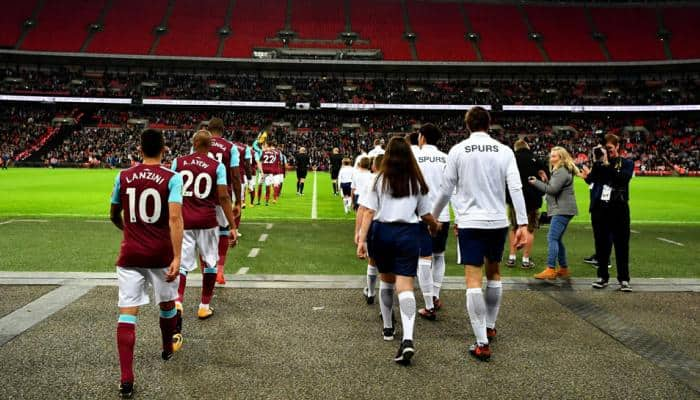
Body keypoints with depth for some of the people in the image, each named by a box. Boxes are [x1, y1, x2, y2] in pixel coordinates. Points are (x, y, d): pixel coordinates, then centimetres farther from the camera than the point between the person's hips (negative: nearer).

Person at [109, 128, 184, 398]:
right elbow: (175, 218, -19)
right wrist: (177, 257, -22)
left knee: (127, 312, -2)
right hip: (161, 253, -1)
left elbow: (114, 217, 15)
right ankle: (168, 348, 46)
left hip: (130, 253, 1)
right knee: (167, 303, 22)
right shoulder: (172, 178, -7)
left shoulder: (123, 177, 3)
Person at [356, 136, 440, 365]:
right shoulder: (417, 182, 5)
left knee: (386, 279, 22)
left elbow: (369, 212, -6)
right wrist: (435, 225, 31)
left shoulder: (379, 180, 2)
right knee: (405, 286, -7)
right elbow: (425, 215, 10)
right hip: (407, 233, -1)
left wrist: (362, 239, -8)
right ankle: (408, 339, -24)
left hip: (381, 231, 1)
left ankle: (388, 327, 35)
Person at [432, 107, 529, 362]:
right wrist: (523, 224, -5)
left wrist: (433, 216, 17)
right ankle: (490, 327, 35)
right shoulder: (504, 151, 1)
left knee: (473, 281, -3)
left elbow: (446, 190, 2)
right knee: (493, 274, 22)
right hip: (498, 222, 3)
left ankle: (482, 343, -7)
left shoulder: (458, 151, -2)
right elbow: (516, 188, -6)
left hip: (469, 222, -2)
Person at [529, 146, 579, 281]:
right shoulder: (559, 171, 21)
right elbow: (552, 187, 19)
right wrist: (546, 181, 2)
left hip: (562, 210, -11)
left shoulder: (562, 172, -13)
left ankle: (550, 270, -17)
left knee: (552, 238, -14)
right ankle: (563, 269, 19)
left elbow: (553, 189, -18)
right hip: (562, 210, 11)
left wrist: (536, 182, -10)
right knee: (557, 240, 14)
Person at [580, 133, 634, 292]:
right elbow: (592, 180, -4)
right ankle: (602, 276, 15)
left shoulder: (627, 163, 5)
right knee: (601, 244, 6)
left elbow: (623, 177, -15)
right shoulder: (599, 164, 11)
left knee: (621, 244, 0)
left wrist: (607, 165, -17)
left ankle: (624, 279, 5)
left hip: (619, 209, -2)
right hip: (599, 209, 2)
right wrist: (597, 162, -14)